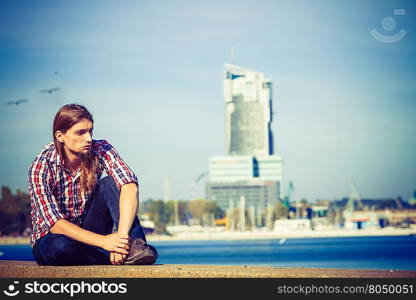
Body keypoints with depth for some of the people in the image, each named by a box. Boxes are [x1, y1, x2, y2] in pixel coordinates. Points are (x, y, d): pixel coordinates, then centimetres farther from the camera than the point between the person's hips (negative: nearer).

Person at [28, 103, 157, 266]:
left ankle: (135, 245, -36)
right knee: (59, 247, -40)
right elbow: (54, 223, -28)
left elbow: (130, 187, -28)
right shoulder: (41, 167, -21)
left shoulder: (100, 150, -12)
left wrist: (122, 234, -44)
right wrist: (103, 241, -39)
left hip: (89, 230, 3)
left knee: (110, 183, -21)